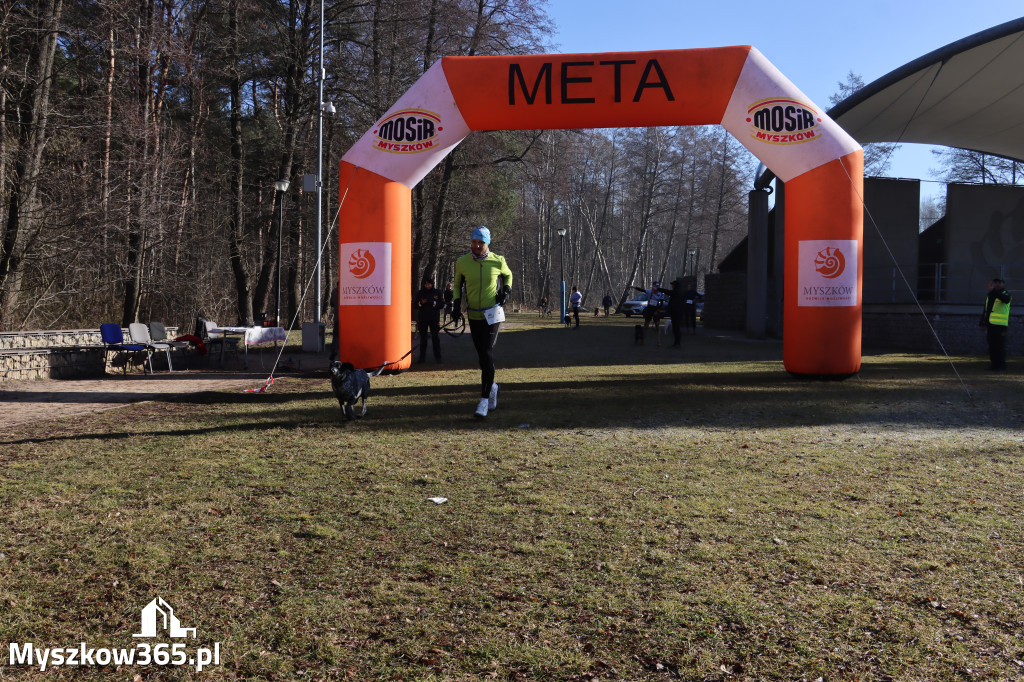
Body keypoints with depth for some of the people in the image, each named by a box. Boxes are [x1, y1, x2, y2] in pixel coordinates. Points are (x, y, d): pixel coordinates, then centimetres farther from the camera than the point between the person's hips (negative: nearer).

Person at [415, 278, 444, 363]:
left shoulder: (437, 293, 5)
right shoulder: (420, 293, 8)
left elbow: (442, 304, 1)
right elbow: (415, 305, 8)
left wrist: (433, 303, -15)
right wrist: (420, 303, -13)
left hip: (434, 319, -1)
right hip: (422, 319, 1)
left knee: (436, 338, -3)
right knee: (423, 339, 3)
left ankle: (437, 357, 3)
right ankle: (422, 358, 7)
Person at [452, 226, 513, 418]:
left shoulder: (498, 261, -6)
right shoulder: (462, 263, -3)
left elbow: (508, 275, 15)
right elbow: (457, 284, 13)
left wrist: (507, 290, -2)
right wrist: (456, 303, -2)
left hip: (493, 315, -3)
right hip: (474, 316, 3)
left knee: (487, 354, -14)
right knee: (482, 355, 11)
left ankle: (484, 401, -13)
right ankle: (492, 386, 38)